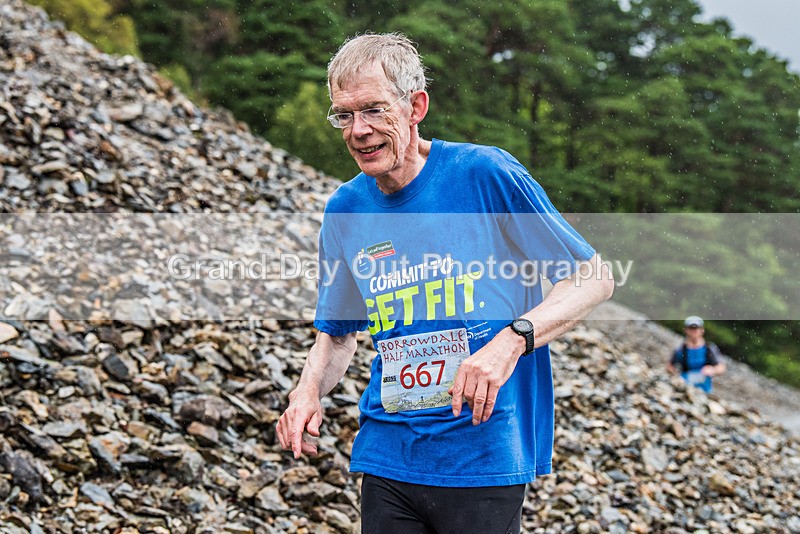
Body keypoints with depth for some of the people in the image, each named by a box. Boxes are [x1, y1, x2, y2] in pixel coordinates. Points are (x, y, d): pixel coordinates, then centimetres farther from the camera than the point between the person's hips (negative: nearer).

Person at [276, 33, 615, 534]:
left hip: (485, 452, -4)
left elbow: (594, 278, -5)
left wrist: (512, 341, -20)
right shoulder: (345, 209, 6)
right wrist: (309, 392, -3)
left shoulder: (485, 173, -8)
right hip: (388, 452, 4)